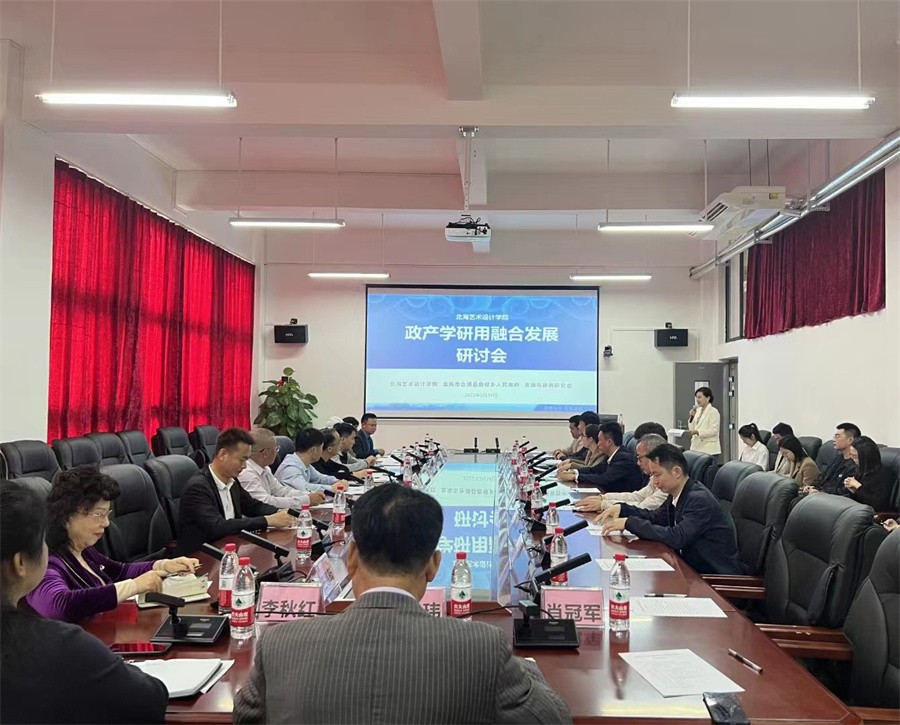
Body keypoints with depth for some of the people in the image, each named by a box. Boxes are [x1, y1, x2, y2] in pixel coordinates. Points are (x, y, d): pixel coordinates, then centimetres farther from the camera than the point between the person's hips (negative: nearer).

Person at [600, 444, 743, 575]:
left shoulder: (699, 499, -22)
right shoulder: (677, 495, 2)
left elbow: (676, 538, -31)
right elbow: (656, 517, 17)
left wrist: (630, 523, -27)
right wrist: (622, 508, 0)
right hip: (694, 568, 7)